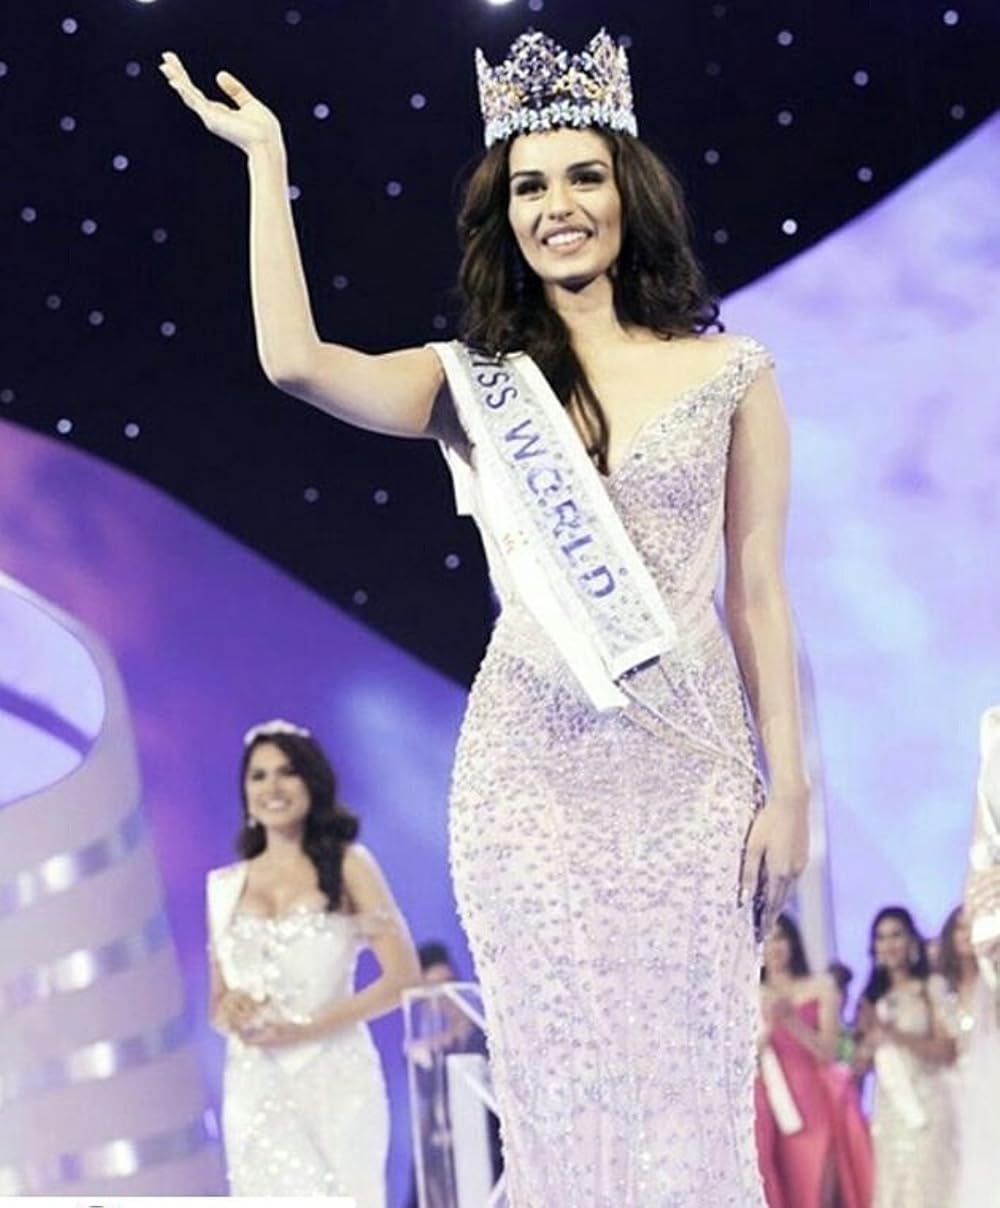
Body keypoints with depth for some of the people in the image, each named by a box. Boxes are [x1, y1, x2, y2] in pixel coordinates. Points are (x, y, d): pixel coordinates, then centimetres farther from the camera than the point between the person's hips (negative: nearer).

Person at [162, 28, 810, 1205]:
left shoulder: (728, 372, 5)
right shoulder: (473, 381, 5)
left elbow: (758, 593, 5)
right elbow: (294, 360, -12)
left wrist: (788, 787, 1)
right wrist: (268, 160, -7)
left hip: (690, 763, 0)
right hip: (533, 767, 0)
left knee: (691, 1079, 2)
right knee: (563, 1082, 4)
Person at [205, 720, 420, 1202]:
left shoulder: (346, 866, 3)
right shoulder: (225, 886, 13)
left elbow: (404, 975, -5)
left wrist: (307, 1028, -13)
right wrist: (229, 1010, -6)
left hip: (336, 1076, -2)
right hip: (256, 1086, 3)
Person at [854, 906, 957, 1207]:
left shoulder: (932, 987, 0)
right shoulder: (873, 996, 13)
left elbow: (946, 1051, -9)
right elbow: (861, 1063, 11)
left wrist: (893, 1032, -16)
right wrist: (870, 1038, -10)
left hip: (927, 1104, -5)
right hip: (888, 1108, 5)